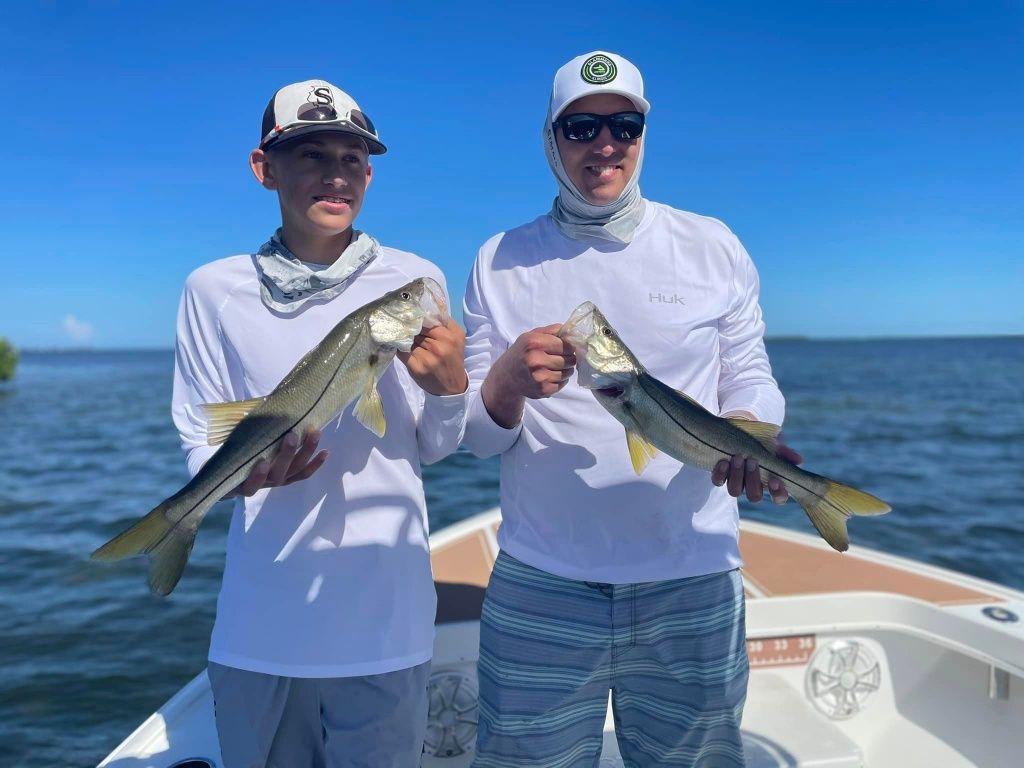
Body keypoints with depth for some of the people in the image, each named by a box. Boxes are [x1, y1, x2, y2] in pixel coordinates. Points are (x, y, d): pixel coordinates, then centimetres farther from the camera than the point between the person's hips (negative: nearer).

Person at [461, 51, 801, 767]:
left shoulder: (714, 247, 3)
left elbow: (750, 379, 5)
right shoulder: (502, 261, 3)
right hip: (541, 588, 0)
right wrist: (509, 379, -22)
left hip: (694, 581, 1)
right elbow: (476, 434, 1)